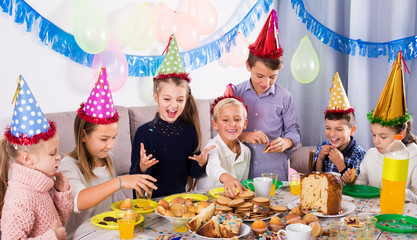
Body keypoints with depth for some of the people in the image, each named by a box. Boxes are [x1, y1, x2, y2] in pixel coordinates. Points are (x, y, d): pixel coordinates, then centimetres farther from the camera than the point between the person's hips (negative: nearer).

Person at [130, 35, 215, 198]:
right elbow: (134, 178, -6)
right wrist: (142, 167, -25)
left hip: (179, 198, 1)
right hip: (149, 200, 0)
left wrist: (201, 163, -8)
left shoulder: (189, 131, 2)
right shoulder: (144, 132, -8)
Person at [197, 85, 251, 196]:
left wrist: (243, 191, -5)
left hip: (232, 197, 6)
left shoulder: (246, 151, 7)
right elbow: (213, 167, -33)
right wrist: (226, 177, -53)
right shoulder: (213, 146, -10)